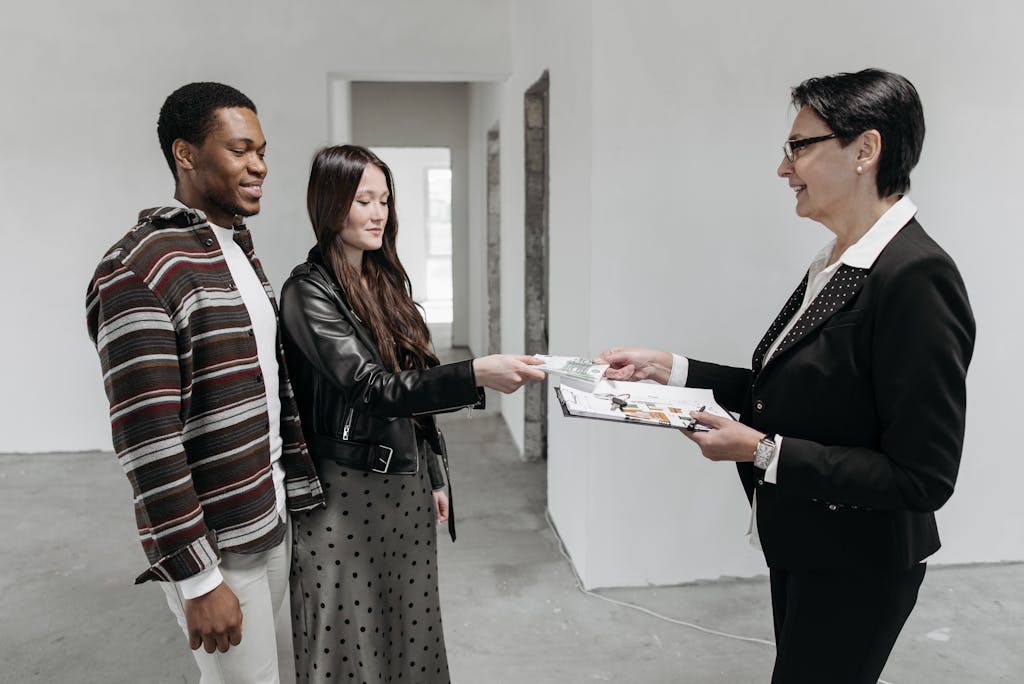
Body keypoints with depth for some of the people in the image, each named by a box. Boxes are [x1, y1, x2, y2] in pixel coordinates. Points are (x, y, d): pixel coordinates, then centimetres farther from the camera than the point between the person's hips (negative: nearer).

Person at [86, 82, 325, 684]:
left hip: (273, 522, 8)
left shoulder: (242, 252, 10)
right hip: (214, 546, -8)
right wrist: (199, 579, -20)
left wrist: (303, 490, 13)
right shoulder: (137, 272, -18)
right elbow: (146, 439, -22)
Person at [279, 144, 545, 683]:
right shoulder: (309, 292, -13)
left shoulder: (386, 282, 10)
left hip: (408, 484, 7)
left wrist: (434, 477, 15)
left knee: (411, 630, 15)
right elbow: (373, 388, -24)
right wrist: (477, 374, -34)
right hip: (347, 491, -6)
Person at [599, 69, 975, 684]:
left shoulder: (918, 279, -25)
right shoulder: (834, 264, 2)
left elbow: (923, 478, -25)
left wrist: (763, 451, -24)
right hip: (801, 546, 8)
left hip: (854, 569, -8)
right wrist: (669, 368, 1)